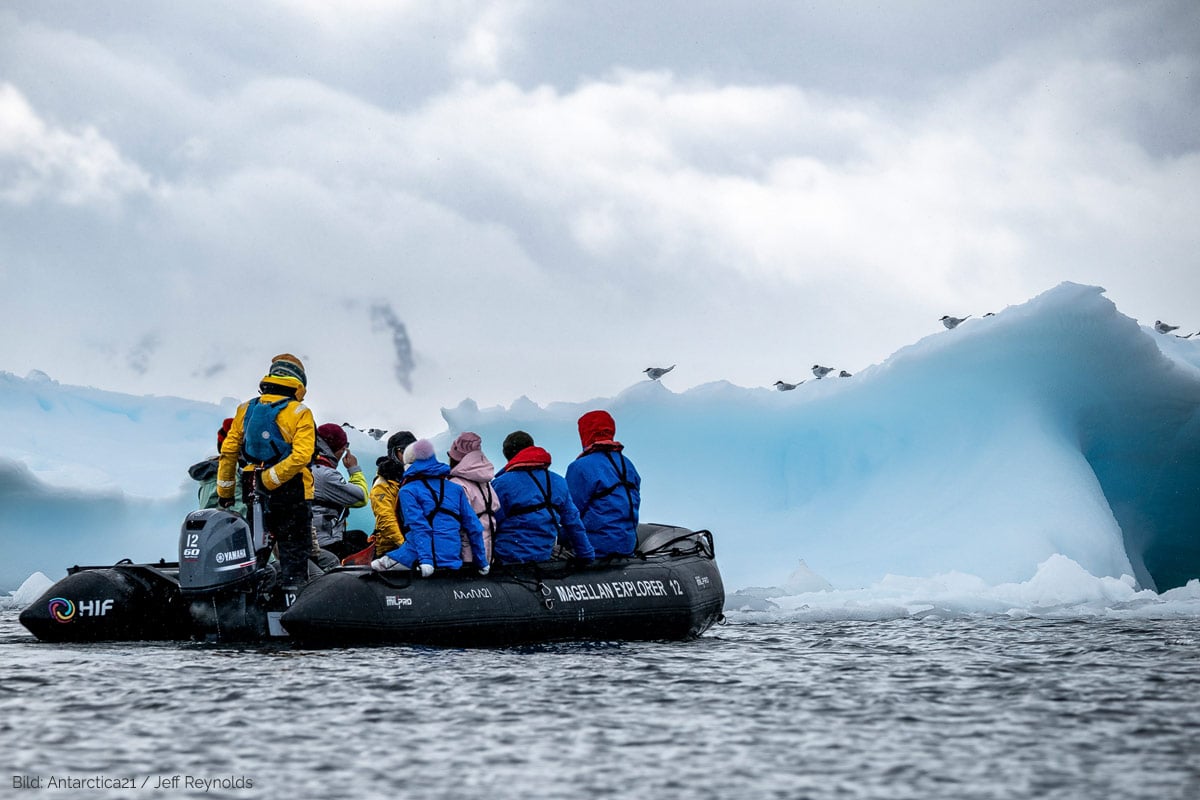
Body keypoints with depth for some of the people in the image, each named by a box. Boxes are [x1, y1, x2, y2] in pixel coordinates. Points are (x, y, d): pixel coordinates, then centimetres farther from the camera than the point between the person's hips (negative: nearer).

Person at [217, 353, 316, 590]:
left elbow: (228, 452, 8)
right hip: (291, 492, -5)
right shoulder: (299, 413, -6)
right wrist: (271, 479, -15)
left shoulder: (246, 409, 8)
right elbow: (301, 456, -19)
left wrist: (225, 492, 15)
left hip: (253, 492, 5)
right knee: (294, 552, 1)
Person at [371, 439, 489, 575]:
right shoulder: (455, 489, 17)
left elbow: (419, 527, -12)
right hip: (454, 561, 6)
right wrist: (483, 563, 20)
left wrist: (425, 560, -21)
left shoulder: (408, 491, 2)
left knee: (376, 565, -3)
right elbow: (474, 527, 15)